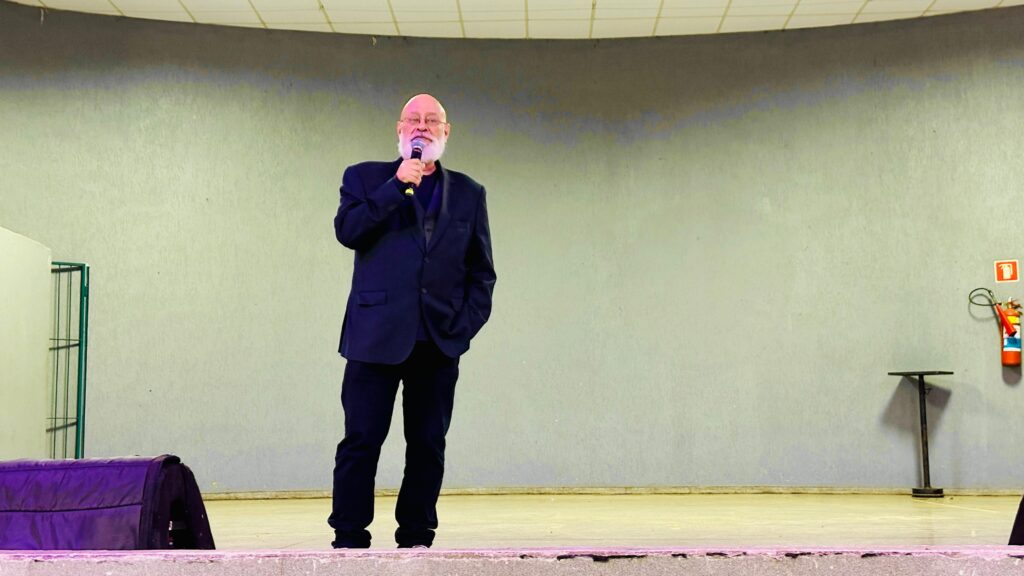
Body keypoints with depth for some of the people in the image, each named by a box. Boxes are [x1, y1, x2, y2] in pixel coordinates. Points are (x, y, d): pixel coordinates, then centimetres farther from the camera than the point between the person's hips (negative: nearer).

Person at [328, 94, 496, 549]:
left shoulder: (468, 194, 15)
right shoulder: (365, 178, 10)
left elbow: (482, 271, 14)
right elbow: (347, 232, -8)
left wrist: (467, 324, 2)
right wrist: (397, 186, -12)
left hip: (440, 342, 2)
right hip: (376, 336, -2)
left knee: (428, 444, 5)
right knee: (361, 442, -2)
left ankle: (416, 538, 14)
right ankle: (349, 541, 6)